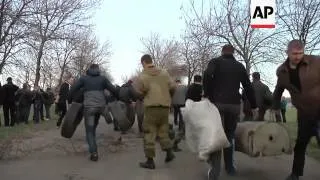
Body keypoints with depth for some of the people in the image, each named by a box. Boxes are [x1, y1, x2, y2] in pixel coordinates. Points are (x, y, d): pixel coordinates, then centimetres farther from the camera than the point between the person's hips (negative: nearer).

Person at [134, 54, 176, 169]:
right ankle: (169, 151, 13)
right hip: (165, 106, 4)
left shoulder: (142, 76, -4)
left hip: (151, 107, -4)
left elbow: (139, 93, -5)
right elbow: (173, 87, 3)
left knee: (149, 133, 3)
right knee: (163, 130, 21)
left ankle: (150, 161, 6)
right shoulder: (164, 73, 6)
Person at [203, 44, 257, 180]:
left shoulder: (215, 61, 7)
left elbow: (207, 75, -15)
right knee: (230, 135, 16)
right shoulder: (239, 66, 17)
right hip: (235, 104, 3)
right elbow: (248, 87, 18)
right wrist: (253, 106, 24)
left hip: (218, 102, -3)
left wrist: (207, 94, -8)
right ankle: (229, 166, 20)